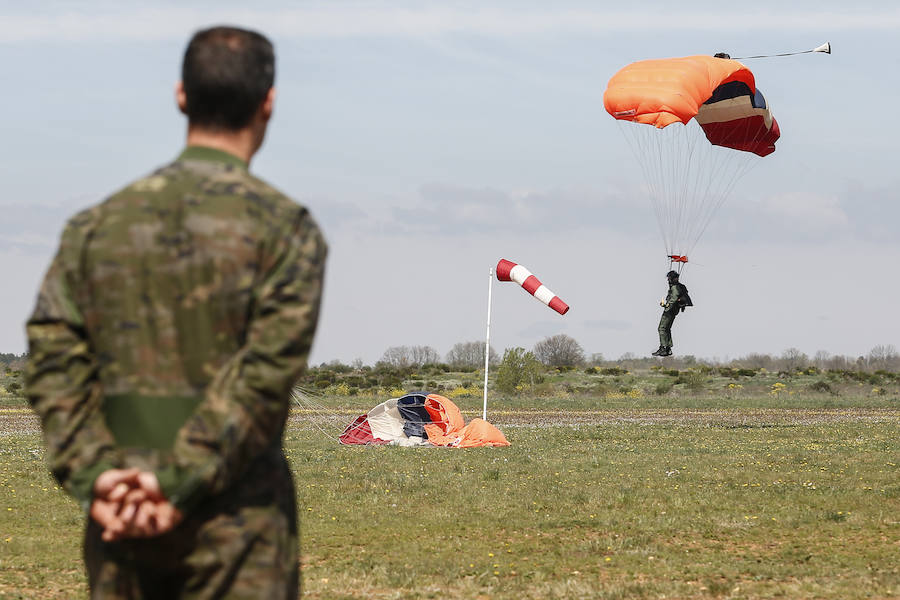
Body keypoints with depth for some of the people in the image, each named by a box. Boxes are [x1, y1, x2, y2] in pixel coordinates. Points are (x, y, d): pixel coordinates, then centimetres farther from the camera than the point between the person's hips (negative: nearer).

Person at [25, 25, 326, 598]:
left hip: (119, 522, 4)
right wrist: (177, 483, -16)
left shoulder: (98, 224, 9)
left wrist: (96, 477, -9)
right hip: (234, 521, -4)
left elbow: (54, 360, -1)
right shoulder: (283, 226, -4)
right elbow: (266, 374, -15)